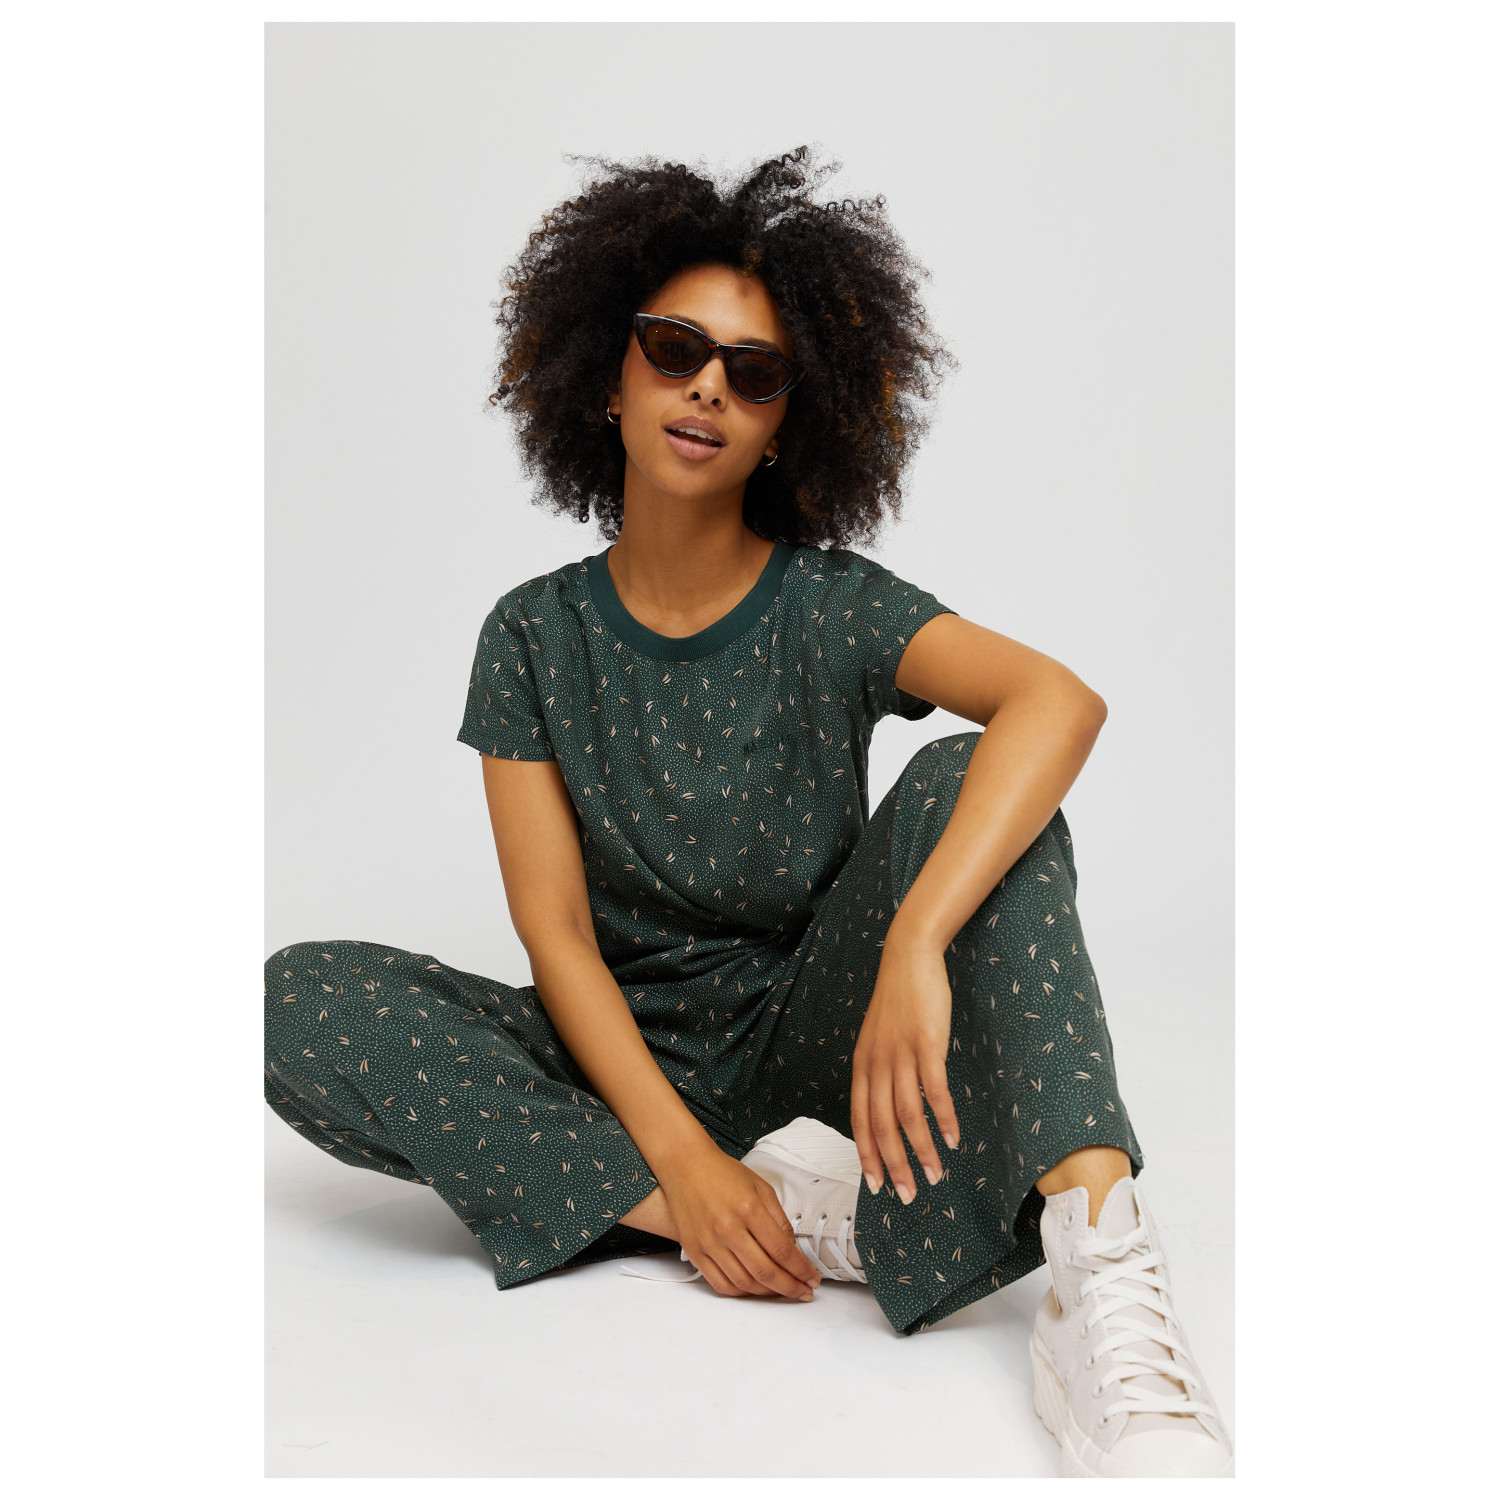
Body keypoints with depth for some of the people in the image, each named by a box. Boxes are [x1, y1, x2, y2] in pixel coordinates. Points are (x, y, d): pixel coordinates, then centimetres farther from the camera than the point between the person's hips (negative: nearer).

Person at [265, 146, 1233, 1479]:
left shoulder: (833, 611, -5)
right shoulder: (537, 637, 2)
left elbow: (1064, 699, -25)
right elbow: (555, 930, -6)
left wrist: (913, 945, -41)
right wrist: (681, 1156, -22)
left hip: (806, 1049, -2)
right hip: (614, 1061, 2)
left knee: (959, 782, -26)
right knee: (297, 1005, -23)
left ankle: (1102, 1264, -43)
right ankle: (802, 1215, -27)